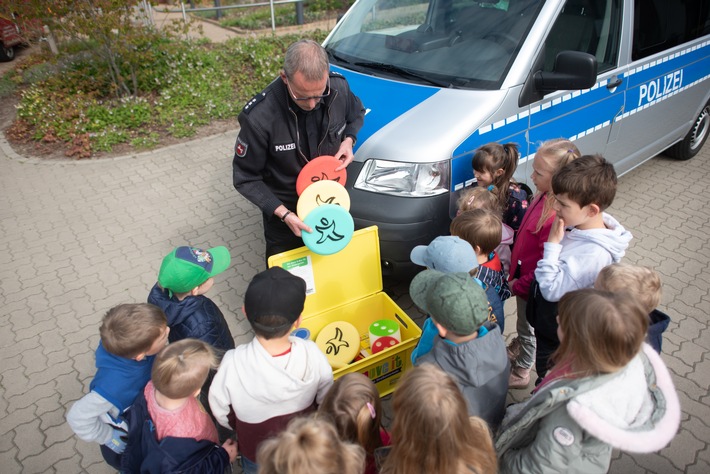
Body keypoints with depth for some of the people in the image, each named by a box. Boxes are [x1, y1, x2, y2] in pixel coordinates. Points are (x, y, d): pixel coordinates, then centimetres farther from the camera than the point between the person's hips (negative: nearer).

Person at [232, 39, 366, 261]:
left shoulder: (340, 88, -19)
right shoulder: (259, 117, -31)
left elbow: (357, 114, 7)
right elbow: (246, 178, -18)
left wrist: (348, 140, -14)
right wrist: (283, 213, -28)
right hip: (284, 211, -3)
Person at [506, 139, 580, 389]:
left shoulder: (558, 216, -36)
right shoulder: (544, 196, -8)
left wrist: (518, 284, -16)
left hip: (531, 285, -8)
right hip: (522, 275, 8)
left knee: (528, 328, 18)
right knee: (523, 324, 31)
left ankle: (521, 372, 42)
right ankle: (517, 351, 57)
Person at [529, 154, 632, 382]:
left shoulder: (593, 253, -35)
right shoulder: (581, 226, -8)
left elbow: (552, 290, -31)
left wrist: (553, 243, -30)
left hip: (559, 338, -8)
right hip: (548, 323, 8)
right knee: (545, 374, 32)